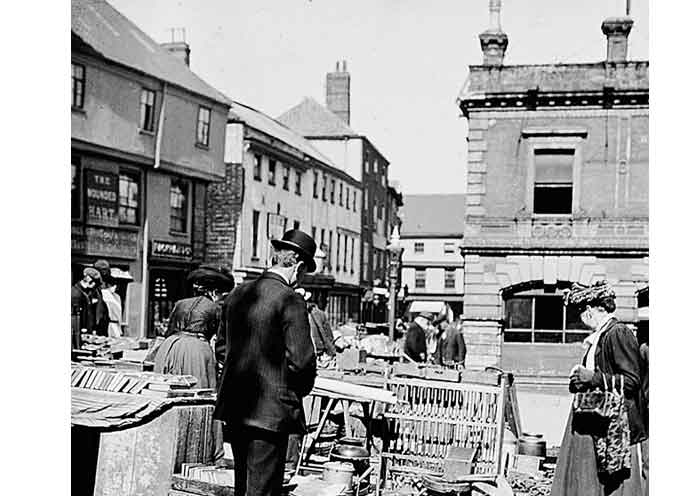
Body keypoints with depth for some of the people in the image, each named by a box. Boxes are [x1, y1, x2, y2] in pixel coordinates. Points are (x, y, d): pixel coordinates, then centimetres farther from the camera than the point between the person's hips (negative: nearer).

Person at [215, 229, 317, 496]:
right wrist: (300, 389, 3)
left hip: (233, 408, 7)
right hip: (271, 411, -7)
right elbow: (301, 359, -16)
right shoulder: (290, 300, -14)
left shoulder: (236, 295, 8)